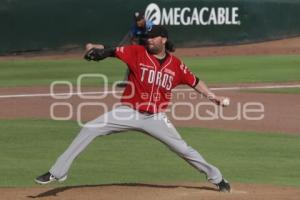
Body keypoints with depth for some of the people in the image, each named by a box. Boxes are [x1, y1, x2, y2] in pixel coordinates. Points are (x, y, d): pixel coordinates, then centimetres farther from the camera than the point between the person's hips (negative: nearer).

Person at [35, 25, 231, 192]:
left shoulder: (176, 64, 0)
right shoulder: (137, 52, -5)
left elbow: (194, 81, 10)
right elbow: (111, 51, -14)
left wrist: (211, 96, -1)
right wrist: (94, 49, -34)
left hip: (156, 118, 1)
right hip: (129, 112, -1)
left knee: (184, 149, 1)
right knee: (89, 130, -14)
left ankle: (217, 178, 23)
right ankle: (57, 172, -10)